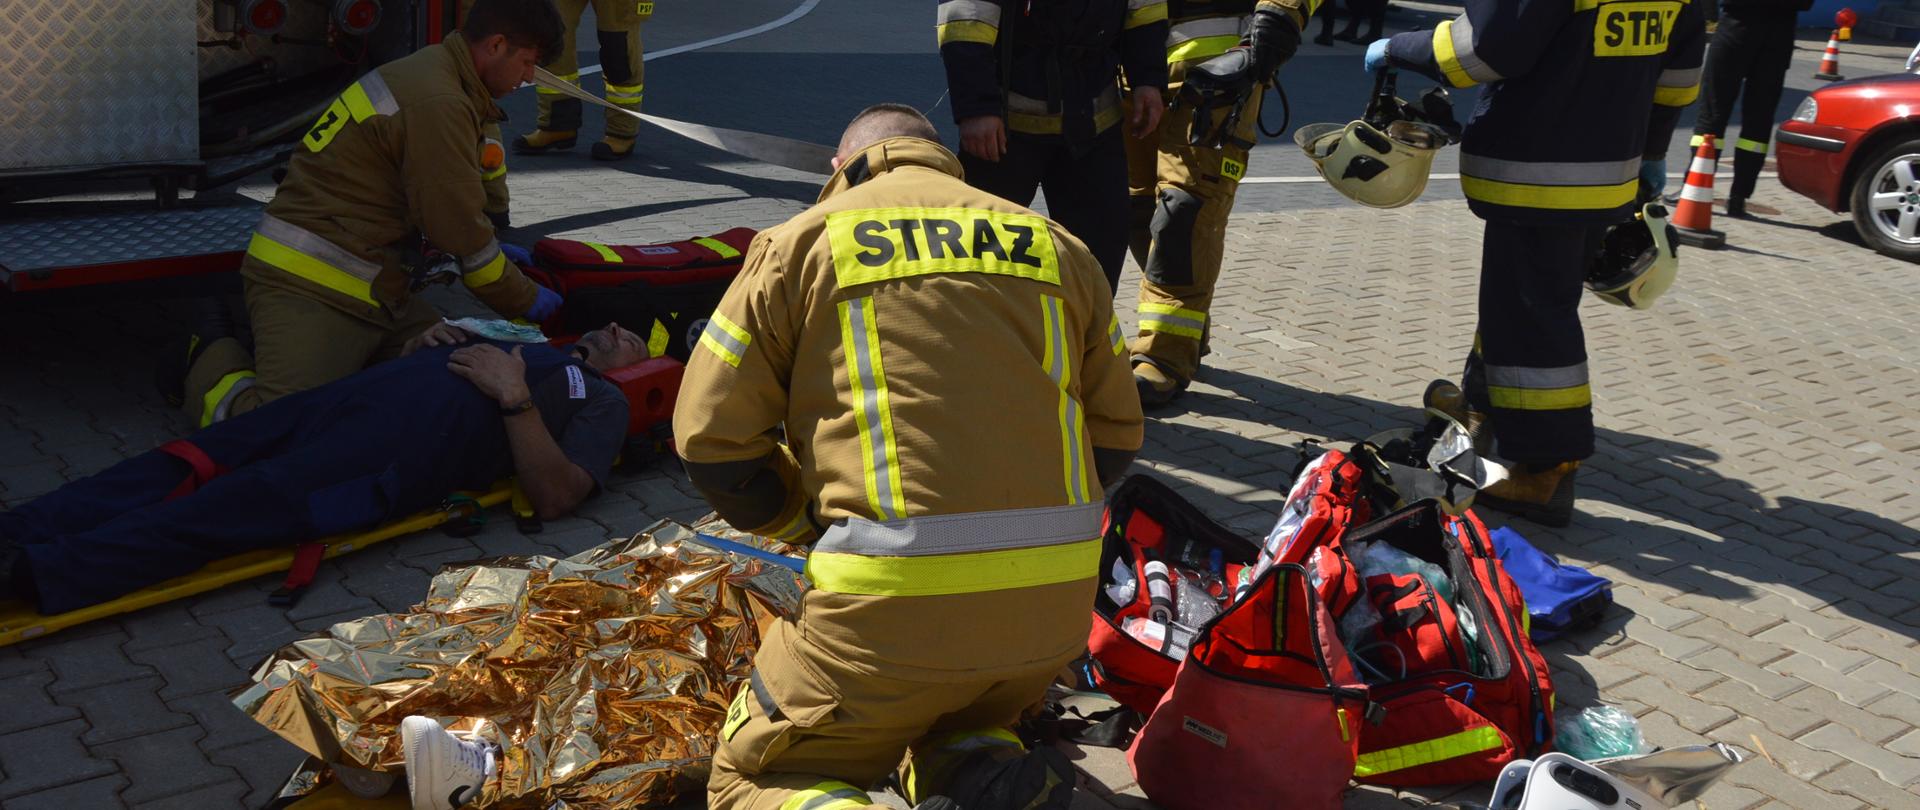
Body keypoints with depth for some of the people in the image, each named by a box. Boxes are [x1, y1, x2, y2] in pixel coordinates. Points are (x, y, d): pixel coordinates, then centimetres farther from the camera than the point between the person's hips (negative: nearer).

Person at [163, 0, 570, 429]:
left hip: (368, 290, 10)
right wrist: (526, 301, -1)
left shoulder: (430, 73, 14)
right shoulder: (438, 104, -19)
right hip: (308, 287, -10)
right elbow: (461, 230, -15)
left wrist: (495, 248, 26)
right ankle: (210, 366, 7)